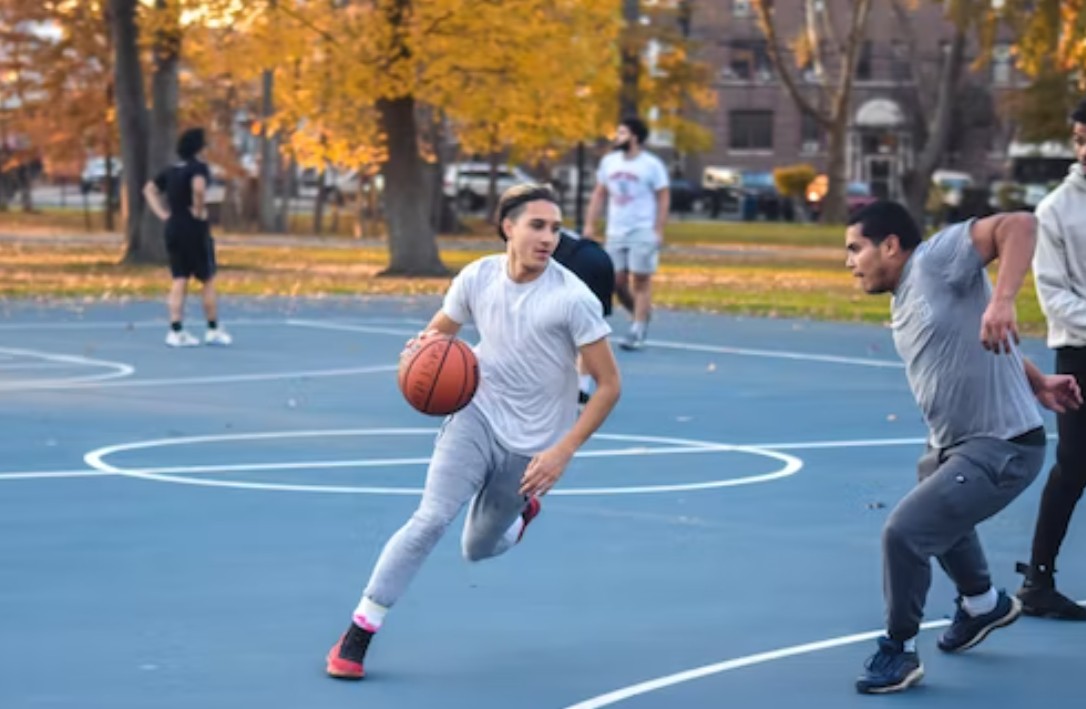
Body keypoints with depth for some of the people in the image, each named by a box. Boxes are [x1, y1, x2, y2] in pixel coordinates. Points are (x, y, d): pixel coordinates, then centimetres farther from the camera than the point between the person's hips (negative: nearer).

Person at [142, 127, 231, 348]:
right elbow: (199, 187, -32)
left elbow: (149, 190, 19)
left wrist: (162, 213, 11)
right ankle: (213, 330, 11)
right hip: (195, 230, -6)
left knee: (179, 280, 7)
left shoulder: (171, 171, 12)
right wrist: (199, 210, -18)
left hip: (173, 228, 6)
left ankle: (176, 331, 0)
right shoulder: (199, 168, -10)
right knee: (208, 280, 6)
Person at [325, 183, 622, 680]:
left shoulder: (573, 298, -19)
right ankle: (356, 636, -15)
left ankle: (523, 508, 48)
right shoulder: (478, 277, -8)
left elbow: (608, 384, -13)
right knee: (431, 518, -21)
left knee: (476, 549, 12)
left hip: (532, 445, -1)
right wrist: (425, 347, -15)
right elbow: (440, 329, 11)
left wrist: (564, 451, -19)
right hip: (477, 416, 1)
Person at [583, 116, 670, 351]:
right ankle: (641, 314, 25)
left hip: (643, 233, -5)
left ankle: (637, 332, -1)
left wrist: (658, 231, -13)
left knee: (640, 281, -4)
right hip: (615, 232, 5)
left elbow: (664, 198, -6)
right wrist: (590, 224, 5)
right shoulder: (609, 162, 9)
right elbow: (599, 194, 13)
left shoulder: (652, 165, -6)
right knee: (617, 280, 3)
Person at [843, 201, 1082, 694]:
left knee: (905, 531, -17)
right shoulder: (902, 306, 11)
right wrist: (1037, 383, 2)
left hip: (1000, 450, -11)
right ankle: (984, 604, 60)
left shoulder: (936, 258, -17)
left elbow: (1020, 225, -29)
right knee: (940, 520, 33)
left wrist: (1001, 301, -43)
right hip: (950, 446, 11)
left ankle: (900, 651, 4)